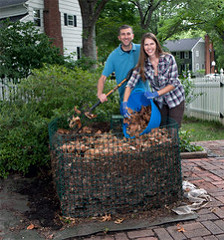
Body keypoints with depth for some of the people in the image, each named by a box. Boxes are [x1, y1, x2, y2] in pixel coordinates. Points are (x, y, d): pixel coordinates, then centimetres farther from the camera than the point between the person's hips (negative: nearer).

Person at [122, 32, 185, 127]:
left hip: (175, 98, -3)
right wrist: (124, 103, -28)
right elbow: (130, 84, -14)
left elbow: (173, 83, -18)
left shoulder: (168, 58, -18)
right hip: (159, 101, 3)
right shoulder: (143, 64, -10)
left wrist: (155, 94, -28)